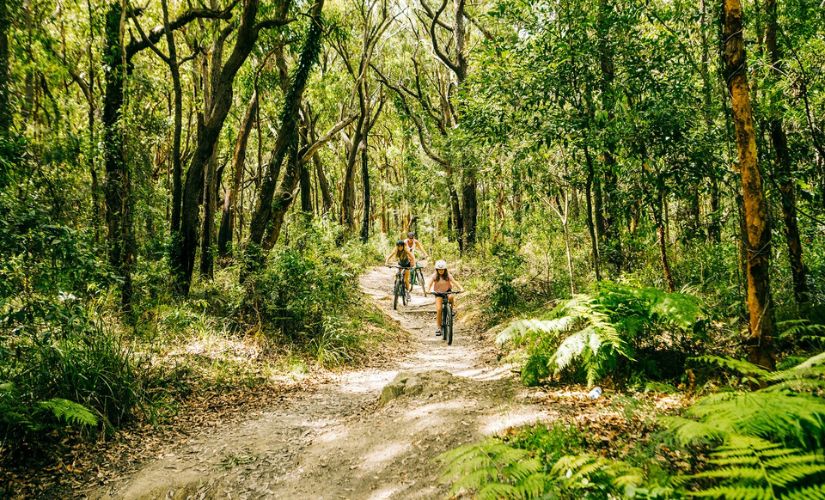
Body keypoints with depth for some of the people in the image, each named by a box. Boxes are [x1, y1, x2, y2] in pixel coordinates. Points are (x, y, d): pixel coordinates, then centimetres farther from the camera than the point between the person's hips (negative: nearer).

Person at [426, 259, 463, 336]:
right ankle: (438, 327, -5)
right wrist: (428, 290, -42)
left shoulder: (448, 275, -11)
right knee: (438, 309, -13)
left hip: (447, 291, 0)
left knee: (451, 297, -37)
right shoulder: (434, 276, -10)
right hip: (438, 293, 0)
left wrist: (461, 288, -39)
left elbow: (454, 281, -23)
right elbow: (430, 283, -22)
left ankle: (453, 308, -7)